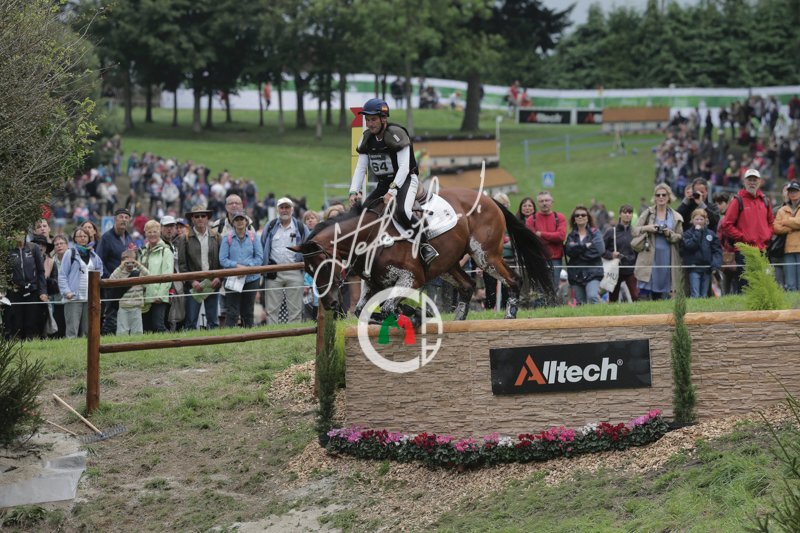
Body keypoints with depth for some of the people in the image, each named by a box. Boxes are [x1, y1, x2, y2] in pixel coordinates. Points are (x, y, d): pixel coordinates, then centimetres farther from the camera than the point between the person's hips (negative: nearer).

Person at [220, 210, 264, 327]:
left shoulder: (253, 236, 3)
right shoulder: (227, 238, 0)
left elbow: (260, 257, -1)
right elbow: (223, 260, -4)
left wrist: (247, 266, -14)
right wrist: (237, 266, -17)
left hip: (251, 278, 2)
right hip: (232, 279, -2)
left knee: (248, 311, 10)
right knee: (232, 312, -7)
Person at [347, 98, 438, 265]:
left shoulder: (396, 134, -17)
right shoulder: (367, 138, 4)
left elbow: (404, 167, -22)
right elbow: (360, 168, 2)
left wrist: (392, 191, -32)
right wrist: (354, 191, -13)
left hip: (405, 180, -8)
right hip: (384, 184, 8)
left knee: (402, 211, -34)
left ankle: (425, 246, -20)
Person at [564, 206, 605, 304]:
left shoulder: (595, 233, 8)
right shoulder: (571, 236, 14)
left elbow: (600, 250, -9)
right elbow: (569, 251, -5)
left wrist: (577, 248, -5)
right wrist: (586, 246, -10)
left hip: (592, 272, -3)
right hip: (576, 274, 3)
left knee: (592, 297, -24)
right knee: (580, 303, 1)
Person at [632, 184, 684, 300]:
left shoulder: (676, 217, 9)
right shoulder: (647, 214, 6)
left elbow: (680, 238, 9)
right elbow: (634, 231, 6)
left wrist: (670, 234, -10)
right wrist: (646, 228, -13)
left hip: (667, 259, 2)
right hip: (649, 258, -2)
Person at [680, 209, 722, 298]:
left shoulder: (711, 234, 8)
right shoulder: (688, 234, 2)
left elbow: (717, 250, 4)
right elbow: (689, 246, -16)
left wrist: (716, 265, -9)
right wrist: (697, 232, -11)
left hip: (707, 268, 3)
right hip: (694, 268, -3)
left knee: (704, 295, 8)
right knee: (695, 295, -11)